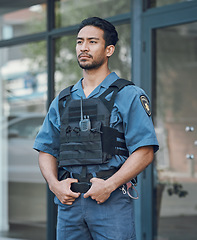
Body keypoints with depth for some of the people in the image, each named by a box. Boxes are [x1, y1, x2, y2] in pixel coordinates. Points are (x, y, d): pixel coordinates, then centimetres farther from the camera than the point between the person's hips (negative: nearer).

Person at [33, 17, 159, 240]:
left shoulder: (129, 96, 2)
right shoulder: (62, 100, 16)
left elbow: (145, 151, -6)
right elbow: (46, 150, 17)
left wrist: (109, 185, -16)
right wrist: (54, 184, -2)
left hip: (112, 203, -4)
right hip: (68, 200, 4)